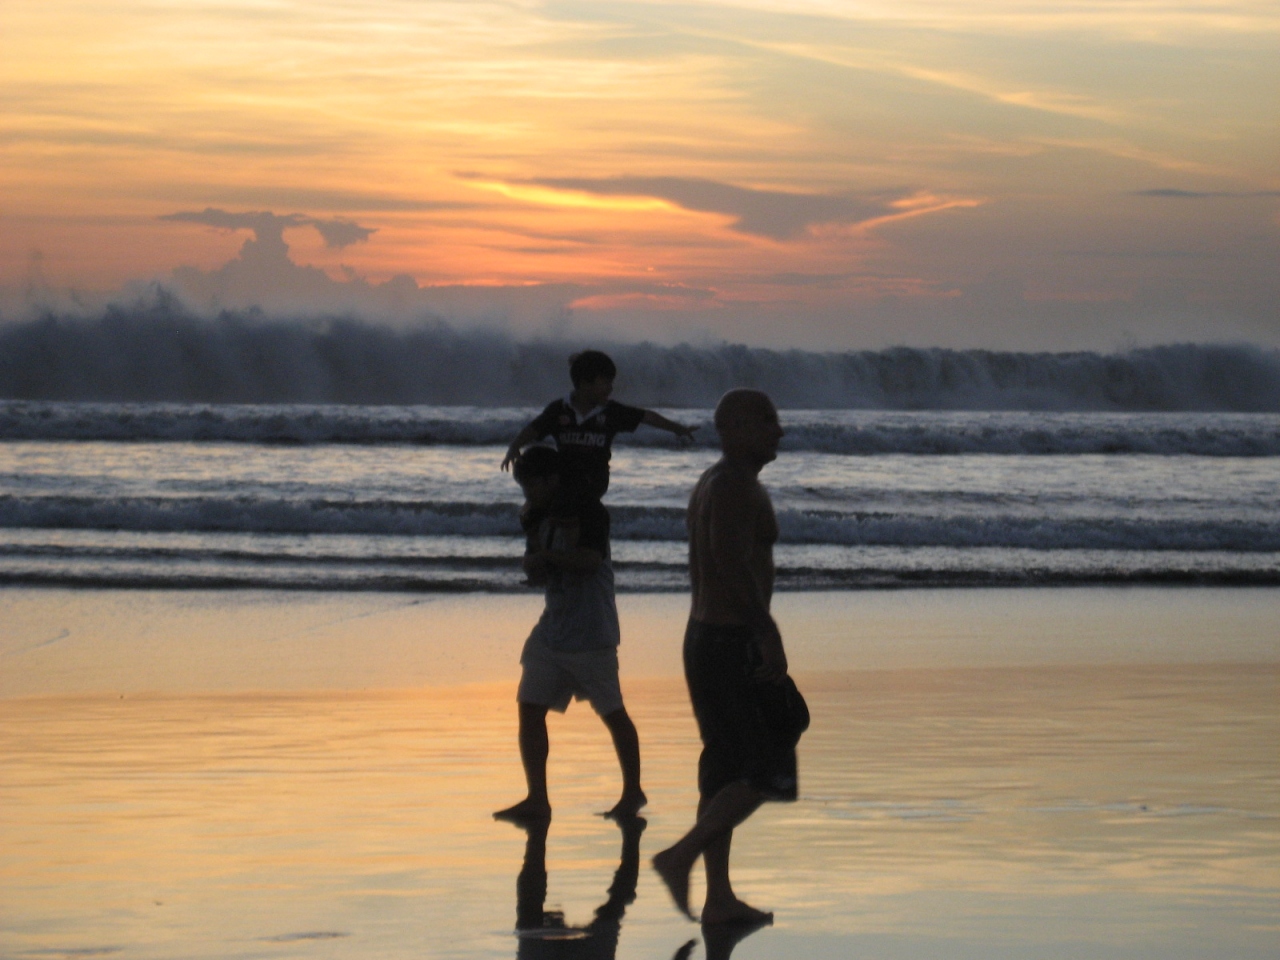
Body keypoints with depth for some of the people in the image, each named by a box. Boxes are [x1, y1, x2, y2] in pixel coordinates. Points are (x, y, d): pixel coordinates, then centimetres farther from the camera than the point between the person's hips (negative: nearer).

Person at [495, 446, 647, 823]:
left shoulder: (587, 511, -10)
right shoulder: (541, 519, 12)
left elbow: (590, 561, -23)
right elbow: (536, 575, 11)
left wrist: (546, 555, -17)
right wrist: (531, 533, -2)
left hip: (591, 633, -7)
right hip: (551, 631, 7)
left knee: (612, 713, 4)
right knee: (530, 708, -2)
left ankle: (632, 791, 19)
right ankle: (537, 799, -1)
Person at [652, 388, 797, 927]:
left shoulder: (710, 486, 16)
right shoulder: (737, 486, -16)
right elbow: (733, 562, -28)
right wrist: (769, 636, -28)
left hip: (703, 638, 10)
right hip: (734, 644, -10)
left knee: (726, 770, 10)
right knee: (768, 771, -5)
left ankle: (719, 898, 11)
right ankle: (681, 857, -9)